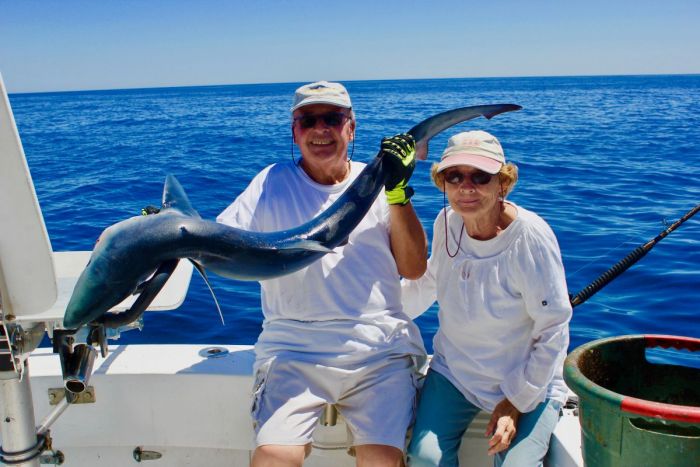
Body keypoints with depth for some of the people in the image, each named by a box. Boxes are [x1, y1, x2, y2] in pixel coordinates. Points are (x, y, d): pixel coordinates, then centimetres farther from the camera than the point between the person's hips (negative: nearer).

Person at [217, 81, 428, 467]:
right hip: (292, 345, 0)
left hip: (380, 346, 1)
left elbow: (413, 269, 2)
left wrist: (398, 193, -7)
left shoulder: (377, 182, 9)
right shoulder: (273, 183, 8)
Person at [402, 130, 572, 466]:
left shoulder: (531, 237, -22)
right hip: (453, 370, 3)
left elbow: (553, 332, -16)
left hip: (528, 381, -3)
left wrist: (517, 401, -16)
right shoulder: (446, 223, -8)